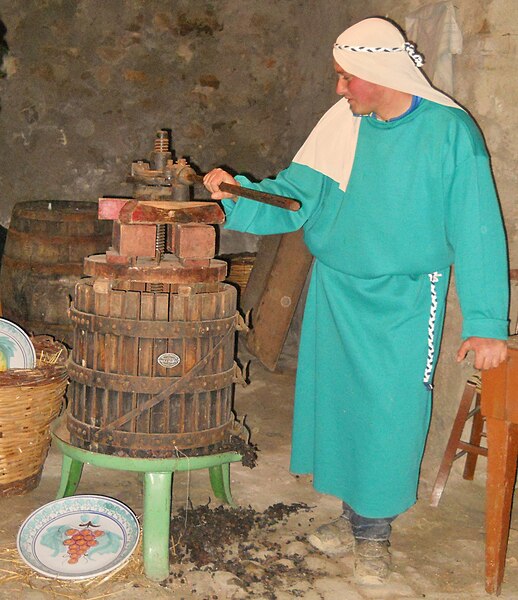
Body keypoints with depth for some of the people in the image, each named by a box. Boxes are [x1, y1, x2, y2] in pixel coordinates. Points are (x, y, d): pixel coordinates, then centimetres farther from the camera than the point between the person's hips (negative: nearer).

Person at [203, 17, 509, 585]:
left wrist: (485, 322, -13)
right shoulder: (340, 124, -1)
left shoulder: (450, 131, -12)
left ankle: (374, 529, 23)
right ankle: (355, 514, 32)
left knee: (388, 414, 1)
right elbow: (295, 194, 2)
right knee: (338, 401, 12)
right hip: (336, 289, 4)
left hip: (404, 302, -4)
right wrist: (239, 196, -16)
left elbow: (476, 231, -11)